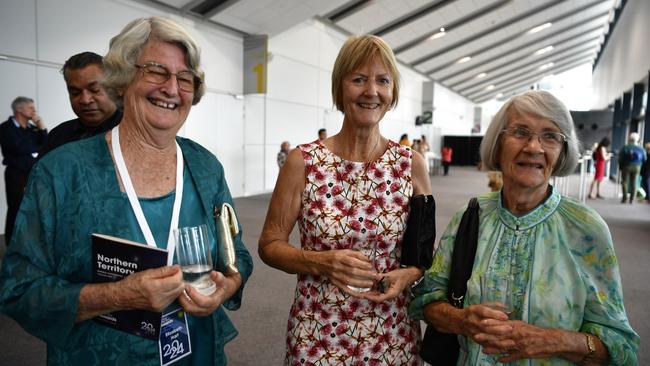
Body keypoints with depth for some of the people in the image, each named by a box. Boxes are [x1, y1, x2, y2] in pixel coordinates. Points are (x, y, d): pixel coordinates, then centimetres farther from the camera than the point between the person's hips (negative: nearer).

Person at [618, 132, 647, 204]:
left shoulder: (624, 148, -8)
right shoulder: (641, 149, -1)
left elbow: (620, 159, -8)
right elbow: (644, 159, 3)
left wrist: (621, 167, 3)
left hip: (626, 166, -2)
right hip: (636, 167, 2)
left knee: (625, 182, 6)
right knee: (634, 183, 7)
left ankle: (625, 198, 0)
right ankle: (632, 199, 7)